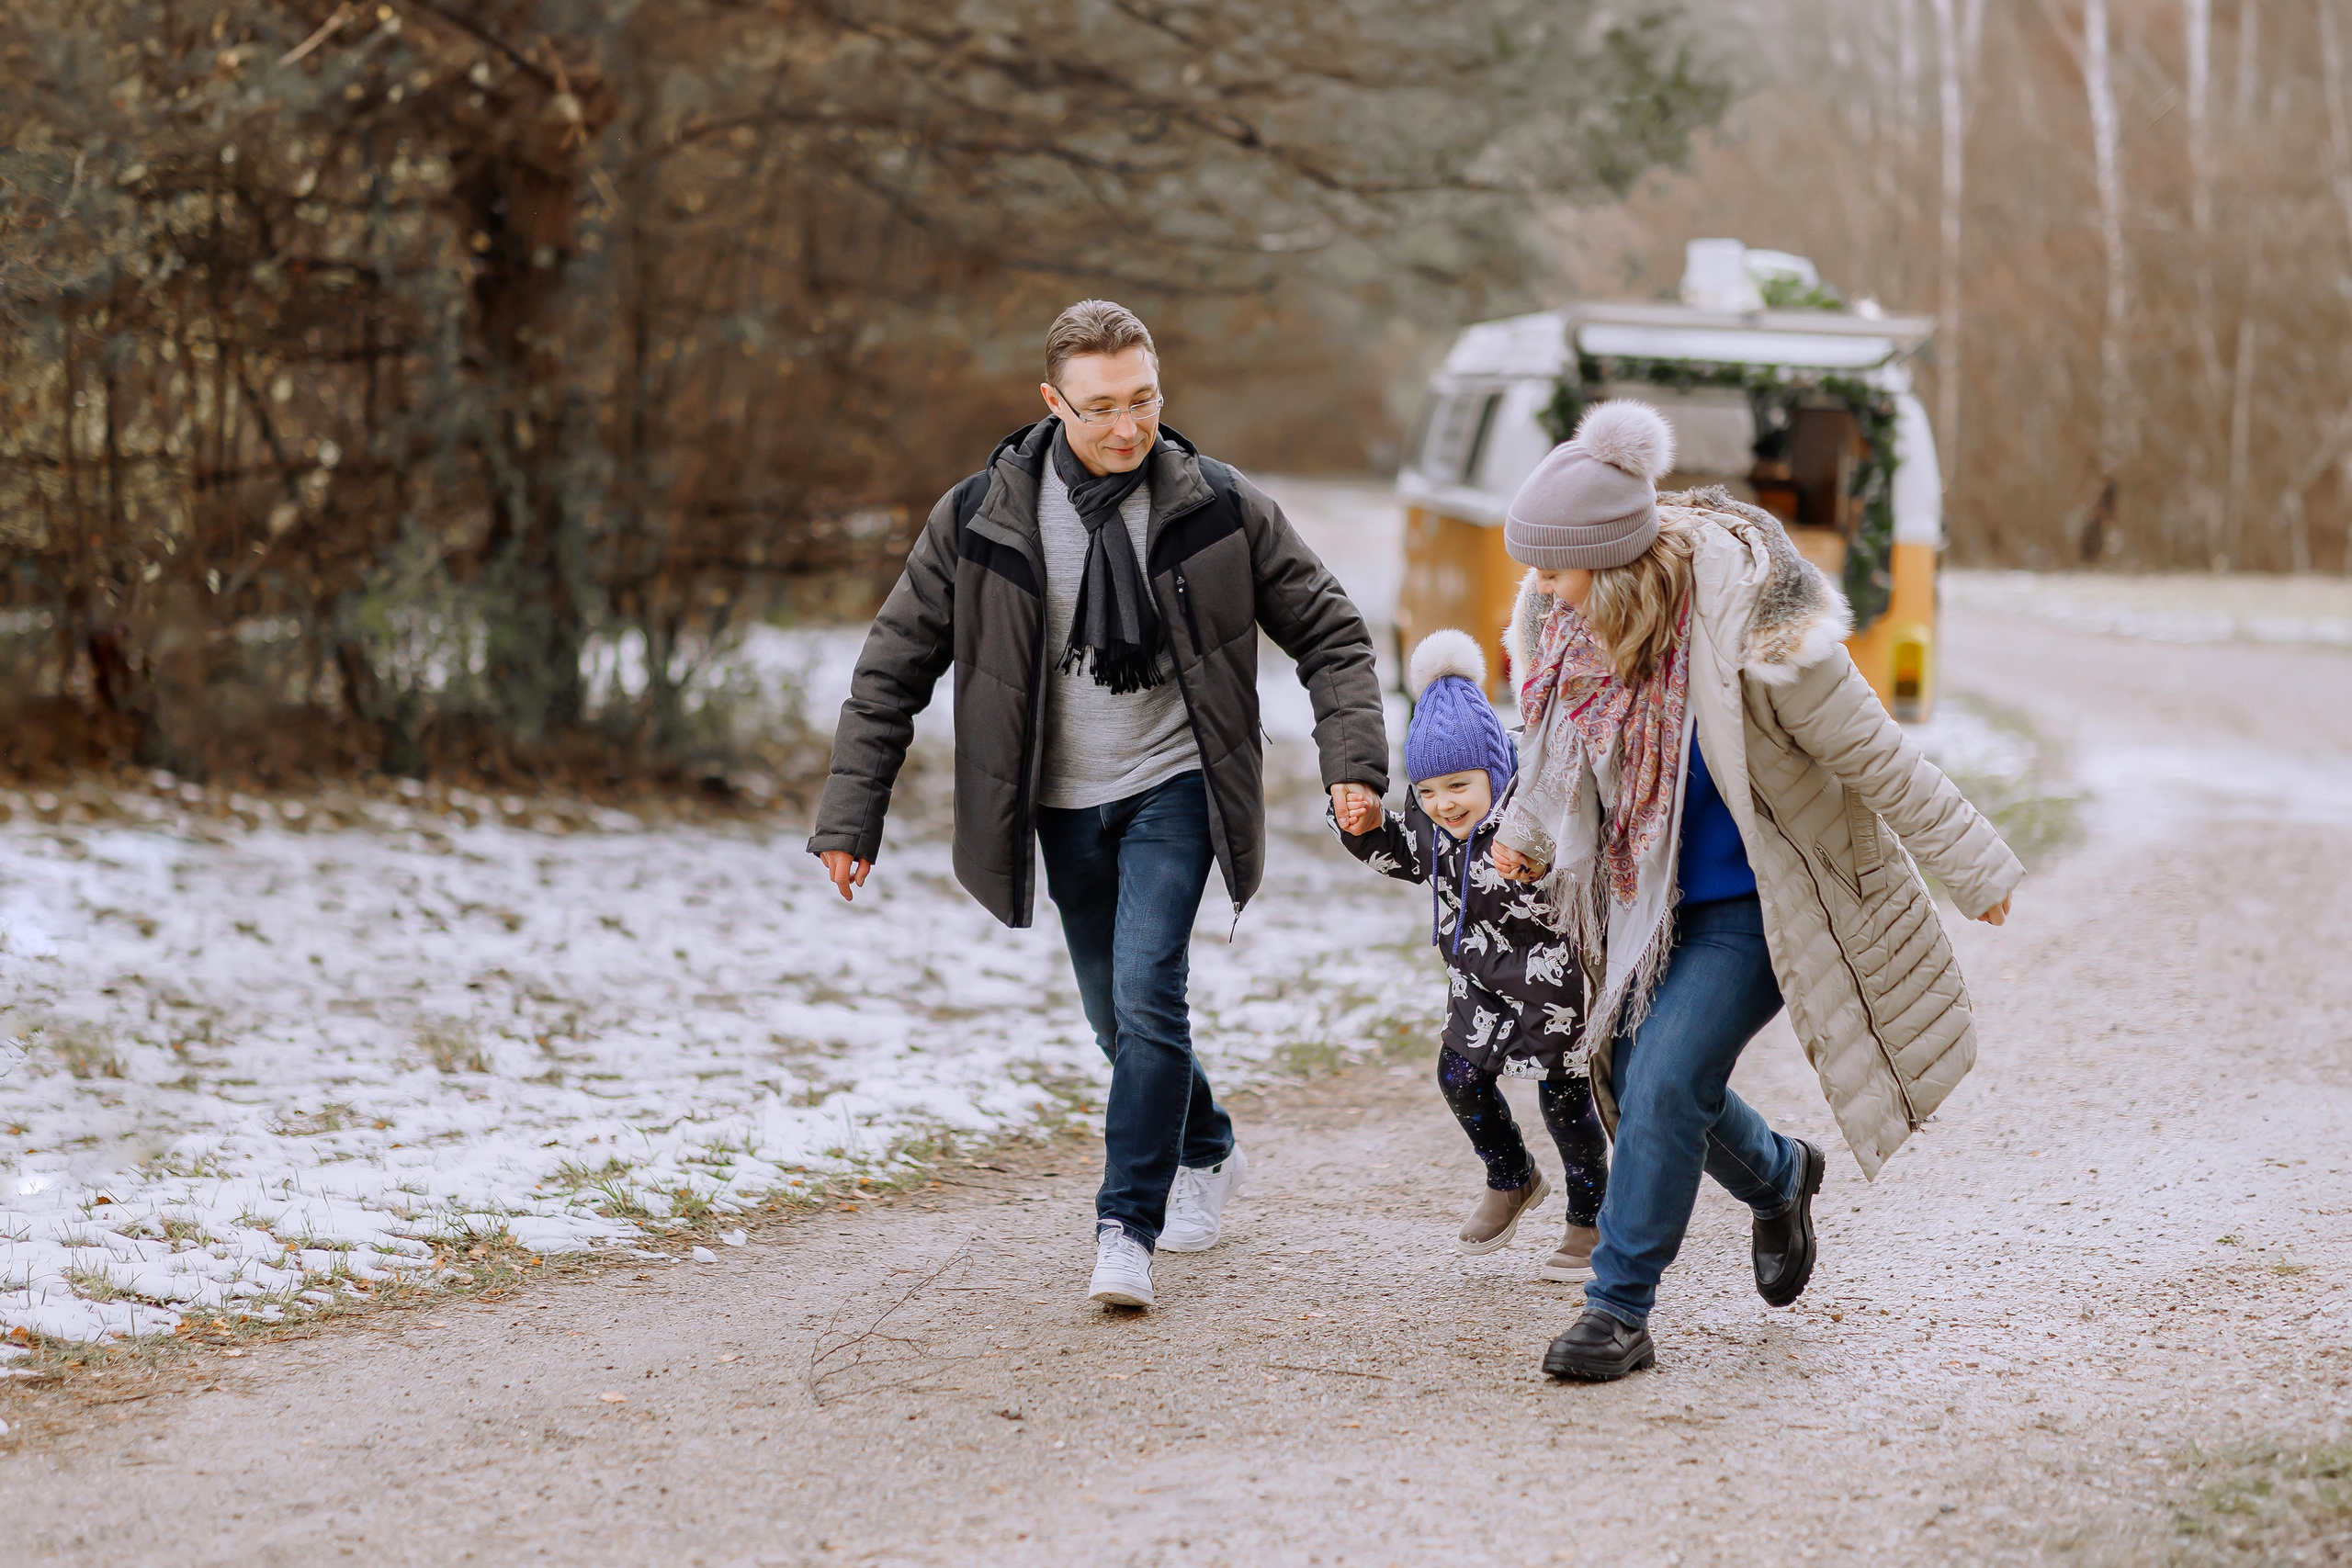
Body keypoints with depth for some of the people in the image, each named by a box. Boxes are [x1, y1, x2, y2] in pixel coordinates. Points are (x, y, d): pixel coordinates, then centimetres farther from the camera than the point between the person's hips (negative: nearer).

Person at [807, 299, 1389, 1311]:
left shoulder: (1218, 509, -8)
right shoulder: (980, 521, -9)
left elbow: (1328, 632, 1)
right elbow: (894, 667, -3)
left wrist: (1353, 761, -13)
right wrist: (851, 818, -7)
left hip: (1171, 787, -2)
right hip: (1063, 803, 2)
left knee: (1146, 992, -17)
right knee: (1116, 1016, 12)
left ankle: (1127, 1229, -9)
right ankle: (1206, 1152, 40)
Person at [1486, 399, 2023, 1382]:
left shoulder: (1751, 625, -29)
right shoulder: (1571, 620, -9)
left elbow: (1873, 757, -19)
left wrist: (1972, 870, -11)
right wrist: (1526, 836, 22)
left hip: (1757, 902, -7)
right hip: (1655, 890, 7)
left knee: (1664, 1085, -16)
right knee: (1634, 1075, 10)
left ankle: (1620, 1311, -4)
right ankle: (1778, 1179, 41)